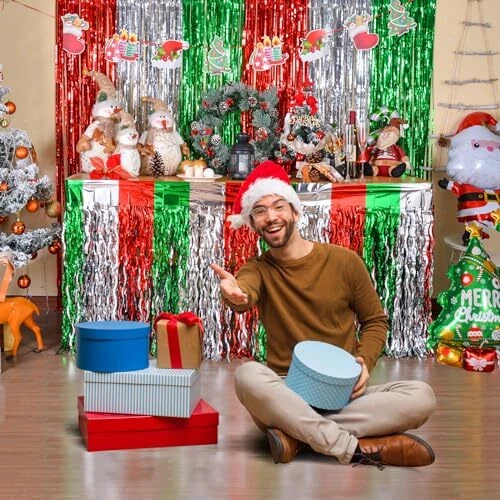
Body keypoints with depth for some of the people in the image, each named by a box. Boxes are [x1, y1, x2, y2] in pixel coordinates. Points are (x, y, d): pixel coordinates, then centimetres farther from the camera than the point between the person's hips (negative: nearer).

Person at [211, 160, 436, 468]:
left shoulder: (345, 261, 3)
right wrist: (235, 294, -49)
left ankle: (298, 434, -26)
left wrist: (365, 361, -8)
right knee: (248, 375, -35)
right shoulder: (258, 269, 3)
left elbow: (376, 321, 14)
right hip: (287, 394, -1)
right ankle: (356, 449, -32)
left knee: (421, 397, -25)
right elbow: (244, 293, -23)